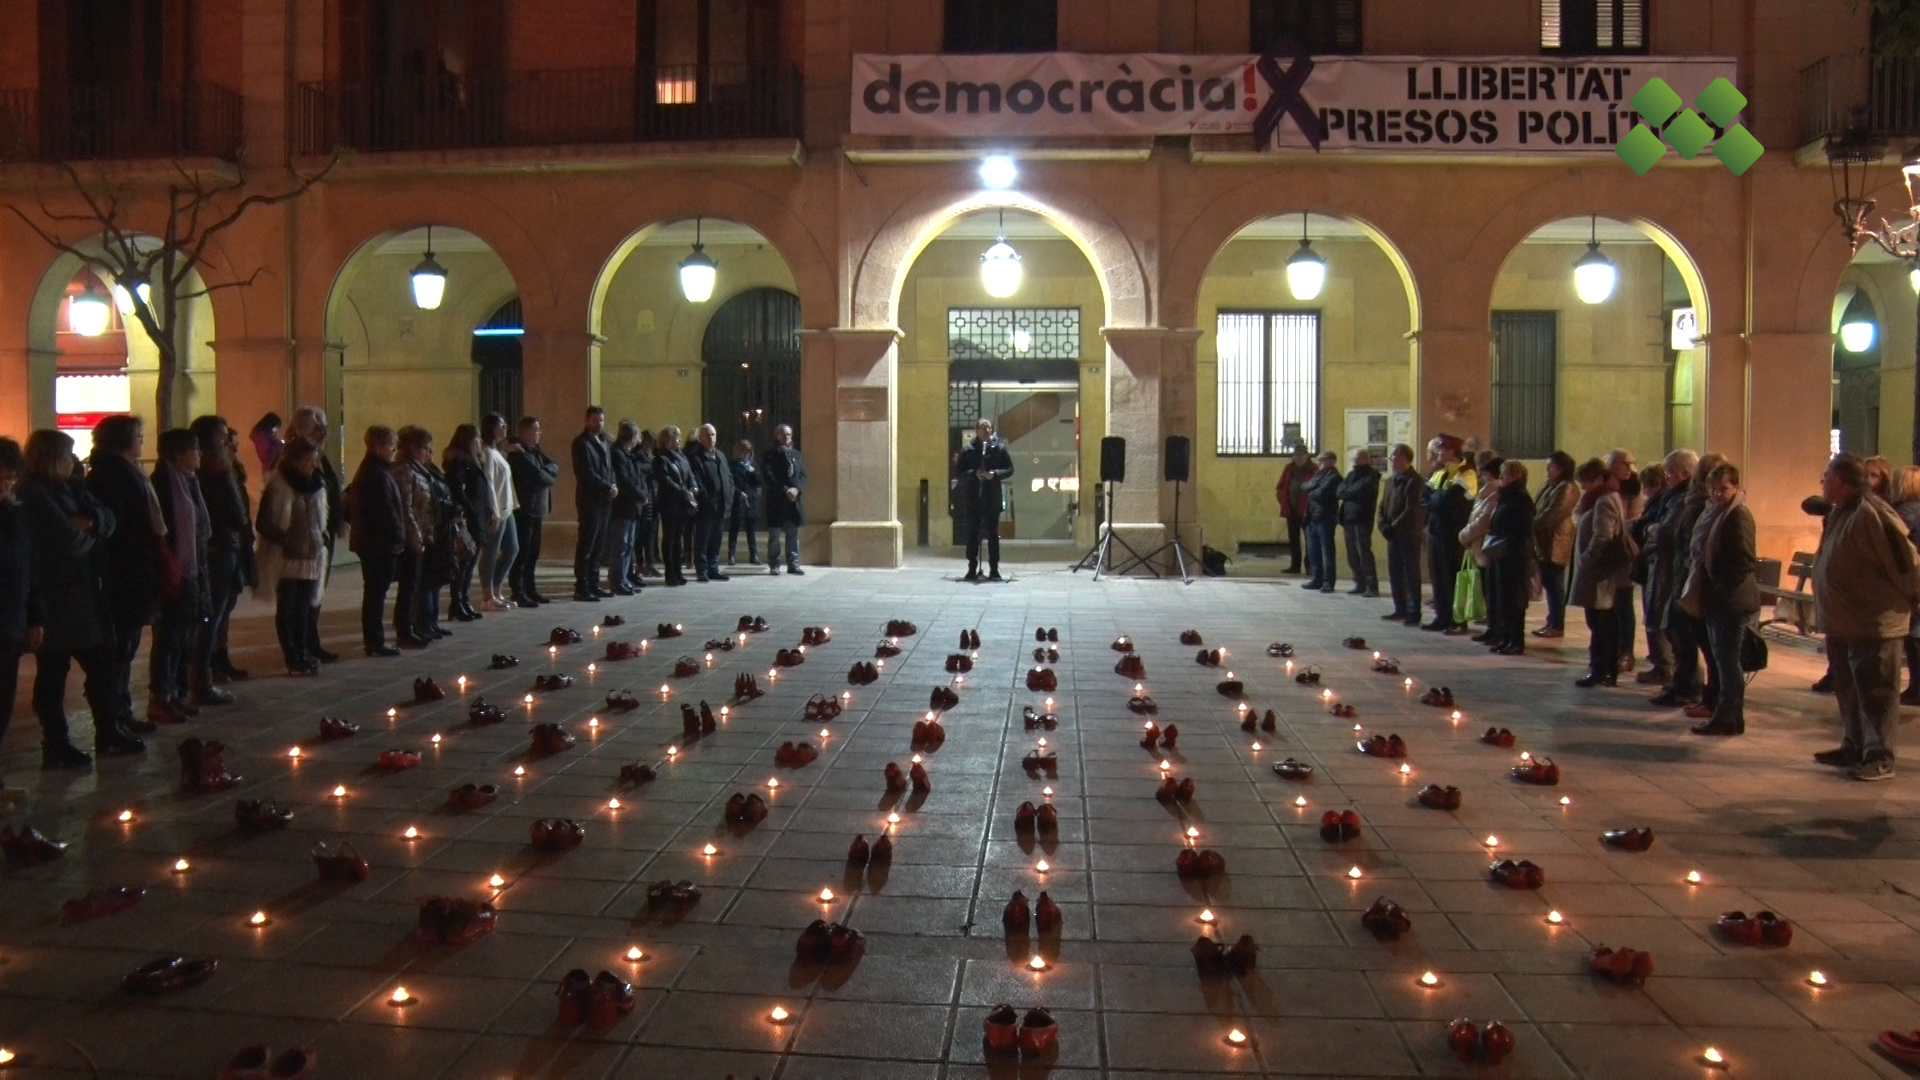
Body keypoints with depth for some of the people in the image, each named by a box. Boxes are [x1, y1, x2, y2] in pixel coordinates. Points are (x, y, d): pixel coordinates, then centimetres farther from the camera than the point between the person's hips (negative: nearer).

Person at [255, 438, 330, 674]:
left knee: (302, 609, 12)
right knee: (286, 610, 2)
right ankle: (293, 659, 5)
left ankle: (303, 655, 18)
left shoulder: (316, 486, 10)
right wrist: (285, 539, -20)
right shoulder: (278, 487, -12)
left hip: (311, 557, 6)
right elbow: (265, 524, -12)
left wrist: (323, 534, 6)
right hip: (286, 558, -6)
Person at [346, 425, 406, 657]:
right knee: (377, 592, -5)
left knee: (374, 592, 14)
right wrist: (397, 536, -13)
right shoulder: (379, 474, -17)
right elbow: (386, 511, -21)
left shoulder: (369, 470, 16)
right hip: (381, 543, -10)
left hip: (370, 542, 10)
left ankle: (373, 640, 21)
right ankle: (375, 642, 0)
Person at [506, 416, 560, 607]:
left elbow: (554, 467, 7)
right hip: (523, 509, -9)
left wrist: (546, 471, -13)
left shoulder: (535, 451, 16)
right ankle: (518, 593, -4)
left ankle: (530, 590, 19)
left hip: (536, 509, 9)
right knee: (522, 553, -6)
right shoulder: (518, 454, -13)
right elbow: (537, 475, -21)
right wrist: (550, 478, -1)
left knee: (532, 553, 12)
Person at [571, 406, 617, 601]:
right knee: (586, 545, -7)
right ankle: (581, 587, -6)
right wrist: (608, 487, -13)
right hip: (590, 499, -8)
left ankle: (593, 584, 15)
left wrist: (613, 486, 1)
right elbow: (587, 473, -16)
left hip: (604, 499, 8)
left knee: (599, 545, 10)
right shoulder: (582, 442, -8)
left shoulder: (602, 442, 18)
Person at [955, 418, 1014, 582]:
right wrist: (974, 473, -16)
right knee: (972, 533, 3)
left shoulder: (999, 448, 2)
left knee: (992, 533, 3)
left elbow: (1009, 469, 4)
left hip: (992, 496, 0)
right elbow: (958, 473, 1)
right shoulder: (968, 450, 2)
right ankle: (972, 569, 8)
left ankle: (994, 570, 6)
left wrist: (995, 474, -15)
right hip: (972, 496, 0)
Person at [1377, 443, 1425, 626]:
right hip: (1393, 535, 8)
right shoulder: (1391, 480, 14)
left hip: (1409, 535, -8)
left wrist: (1393, 527, -17)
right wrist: (1384, 526, 0)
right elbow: (1383, 506, 15)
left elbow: (1411, 511, -18)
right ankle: (1400, 609, 20)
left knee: (1411, 574, -4)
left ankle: (1413, 613, -1)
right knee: (1394, 573, 11)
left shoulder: (1414, 481, -12)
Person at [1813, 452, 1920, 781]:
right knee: (1849, 691, 18)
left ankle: (1880, 758, 5)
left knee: (1876, 694, -2)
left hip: (1873, 624, -10)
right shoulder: (1840, 512, 10)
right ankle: (1853, 747, 29)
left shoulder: (1870, 513, -22)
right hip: (1843, 623, 10)